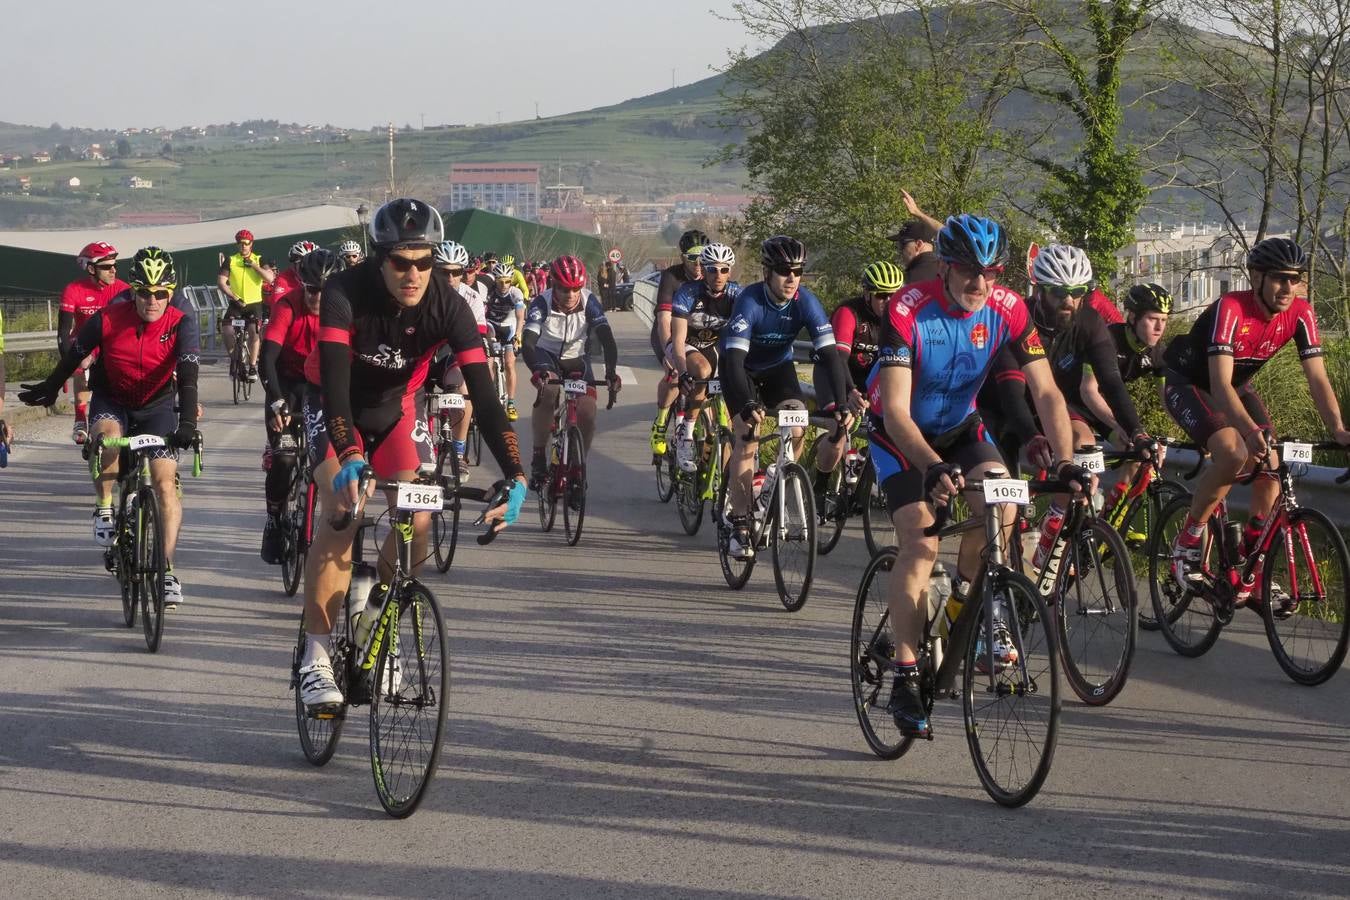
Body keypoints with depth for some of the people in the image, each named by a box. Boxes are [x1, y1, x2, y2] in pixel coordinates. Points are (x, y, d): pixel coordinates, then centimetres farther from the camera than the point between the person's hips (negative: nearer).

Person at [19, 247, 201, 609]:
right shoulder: (108, 319, -21)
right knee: (108, 437, -36)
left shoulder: (181, 322, -22)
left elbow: (187, 374, -31)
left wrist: (187, 422, -44)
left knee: (166, 485, -13)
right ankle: (104, 508, -12)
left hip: (157, 405, 0)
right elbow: (75, 354, -5)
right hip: (112, 401, 0)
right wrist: (49, 388, 10)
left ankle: (167, 571, -6)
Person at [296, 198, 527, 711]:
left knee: (417, 523, -13)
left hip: (398, 408, 3)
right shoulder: (345, 295, -32)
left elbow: (484, 394, -30)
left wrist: (514, 476, -40)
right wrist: (349, 457, -57)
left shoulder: (448, 307, -26)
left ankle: (376, 621, 13)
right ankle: (315, 655, -18)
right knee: (340, 516, -23)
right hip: (340, 409, -3)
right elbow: (334, 381, -41)